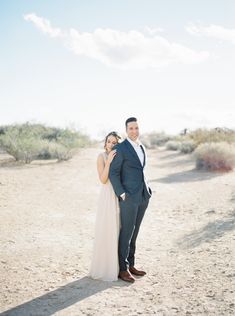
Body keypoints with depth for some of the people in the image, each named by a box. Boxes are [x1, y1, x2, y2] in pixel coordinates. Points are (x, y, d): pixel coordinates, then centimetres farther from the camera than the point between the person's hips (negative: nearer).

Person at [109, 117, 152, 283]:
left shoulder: (142, 147, 14)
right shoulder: (120, 148, -10)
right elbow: (113, 173, -12)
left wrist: (147, 189, 17)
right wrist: (121, 193, -18)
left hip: (143, 196, 7)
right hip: (128, 197, -7)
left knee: (134, 232, 14)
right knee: (126, 232, -1)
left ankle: (130, 265, 24)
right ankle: (123, 269, 9)